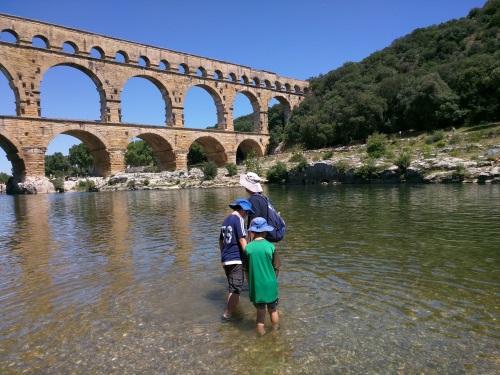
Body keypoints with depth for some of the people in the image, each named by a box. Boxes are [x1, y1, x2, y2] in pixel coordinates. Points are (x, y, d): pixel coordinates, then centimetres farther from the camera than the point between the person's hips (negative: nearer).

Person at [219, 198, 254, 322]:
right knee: (236, 289, -2)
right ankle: (227, 315, -1)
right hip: (236, 260, -9)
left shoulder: (225, 221, 15)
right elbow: (242, 240, -16)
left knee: (233, 288, 24)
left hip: (225, 260, 9)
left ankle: (232, 307, 39)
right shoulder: (239, 219, -9)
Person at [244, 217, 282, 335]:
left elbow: (247, 269, 0)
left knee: (260, 312, 16)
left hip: (256, 286, 1)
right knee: (273, 311, 19)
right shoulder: (270, 247, -13)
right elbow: (276, 269, -5)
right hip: (270, 285, -1)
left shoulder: (248, 248, -9)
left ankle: (261, 333, 25)